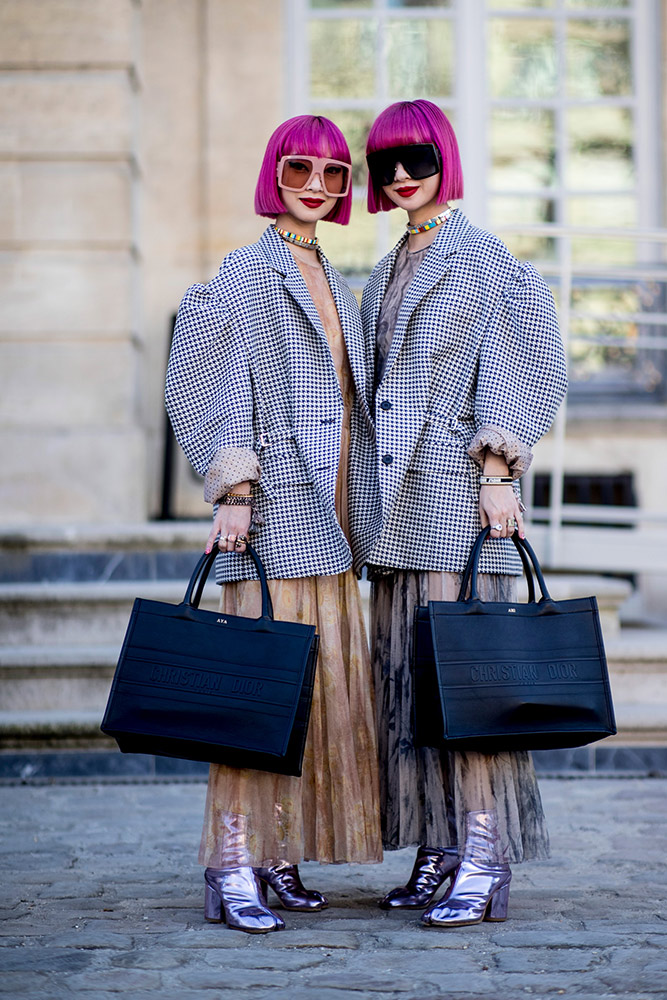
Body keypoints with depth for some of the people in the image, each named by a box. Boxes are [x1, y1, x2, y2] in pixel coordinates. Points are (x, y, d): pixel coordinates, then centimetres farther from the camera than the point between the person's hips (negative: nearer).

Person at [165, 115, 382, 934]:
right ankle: (231, 871, -7)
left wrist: (357, 511, 18)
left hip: (327, 514, 8)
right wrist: (233, 490, -18)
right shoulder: (249, 271, -4)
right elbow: (217, 390, -10)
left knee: (324, 682, 7)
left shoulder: (334, 284, 19)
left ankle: (279, 858, 14)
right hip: (275, 508, -8)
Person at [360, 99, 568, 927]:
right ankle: (438, 851, 12)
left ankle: (485, 859, -8)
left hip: (456, 487, -7)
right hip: (398, 493, 8)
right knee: (401, 666, 5)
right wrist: (371, 495, 17)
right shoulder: (388, 274, 19)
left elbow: (506, 375, -6)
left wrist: (498, 471, -14)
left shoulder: (482, 257, -2)